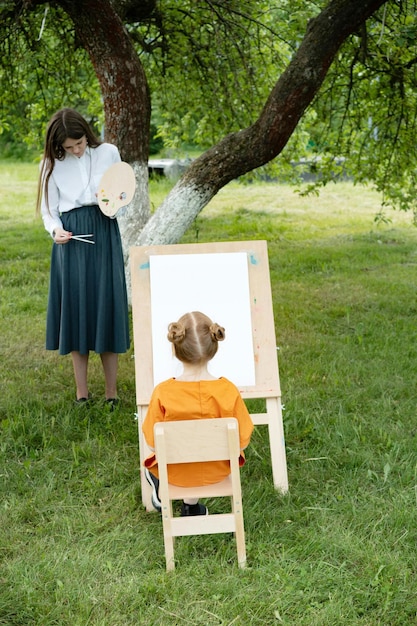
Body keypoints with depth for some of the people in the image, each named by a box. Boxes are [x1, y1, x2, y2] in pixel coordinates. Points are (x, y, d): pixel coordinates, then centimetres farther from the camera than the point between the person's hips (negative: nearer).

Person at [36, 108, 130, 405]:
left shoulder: (108, 152, 3)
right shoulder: (53, 164, 3)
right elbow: (48, 210, 7)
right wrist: (56, 230, -14)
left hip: (104, 237, 0)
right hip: (71, 240, 0)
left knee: (106, 308, 0)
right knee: (75, 310, 1)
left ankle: (112, 393, 7)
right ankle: (82, 394, 10)